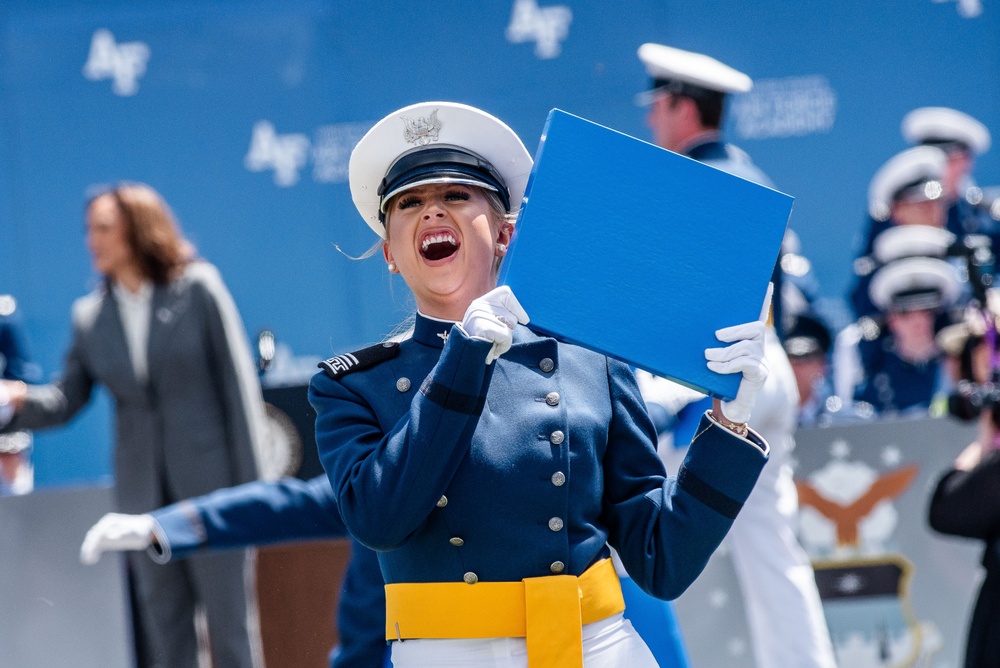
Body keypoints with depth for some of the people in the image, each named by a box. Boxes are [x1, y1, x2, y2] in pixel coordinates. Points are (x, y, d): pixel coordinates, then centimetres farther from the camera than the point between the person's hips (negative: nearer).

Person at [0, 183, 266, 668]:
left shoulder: (198, 290, -3)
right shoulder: (90, 316, 7)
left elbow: (238, 385, -4)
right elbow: (66, 400, 3)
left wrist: (249, 483, -8)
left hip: (211, 484, -4)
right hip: (145, 495, 4)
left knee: (231, 621, 0)